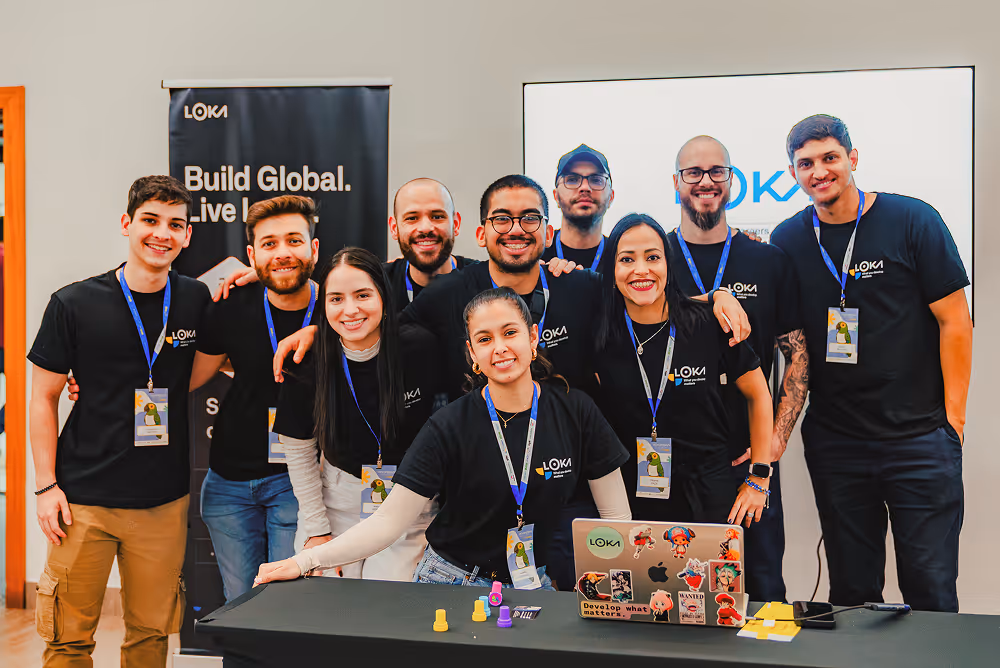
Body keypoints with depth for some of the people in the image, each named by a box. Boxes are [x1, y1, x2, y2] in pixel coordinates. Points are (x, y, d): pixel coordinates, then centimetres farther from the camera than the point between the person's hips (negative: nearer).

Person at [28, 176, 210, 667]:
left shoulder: (198, 301, 3)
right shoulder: (74, 305, -3)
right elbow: (43, 399, 3)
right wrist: (46, 485, -3)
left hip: (164, 499, 2)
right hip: (84, 498, -2)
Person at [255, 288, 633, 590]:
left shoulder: (575, 412, -5)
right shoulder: (450, 427, -10)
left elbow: (617, 515, 0)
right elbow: (389, 520, -12)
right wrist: (305, 562, -21)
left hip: (533, 584, 2)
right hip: (451, 582, -1)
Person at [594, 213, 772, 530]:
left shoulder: (709, 326, -9)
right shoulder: (599, 337, -6)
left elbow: (758, 395, 3)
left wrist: (759, 480, 3)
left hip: (710, 500, -1)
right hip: (631, 501, 1)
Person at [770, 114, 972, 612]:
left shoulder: (913, 221, -4)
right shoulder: (788, 241, 5)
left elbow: (954, 321, -3)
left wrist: (953, 417, -6)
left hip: (920, 438, -3)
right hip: (833, 438, 3)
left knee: (931, 590, 2)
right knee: (851, 591, 11)